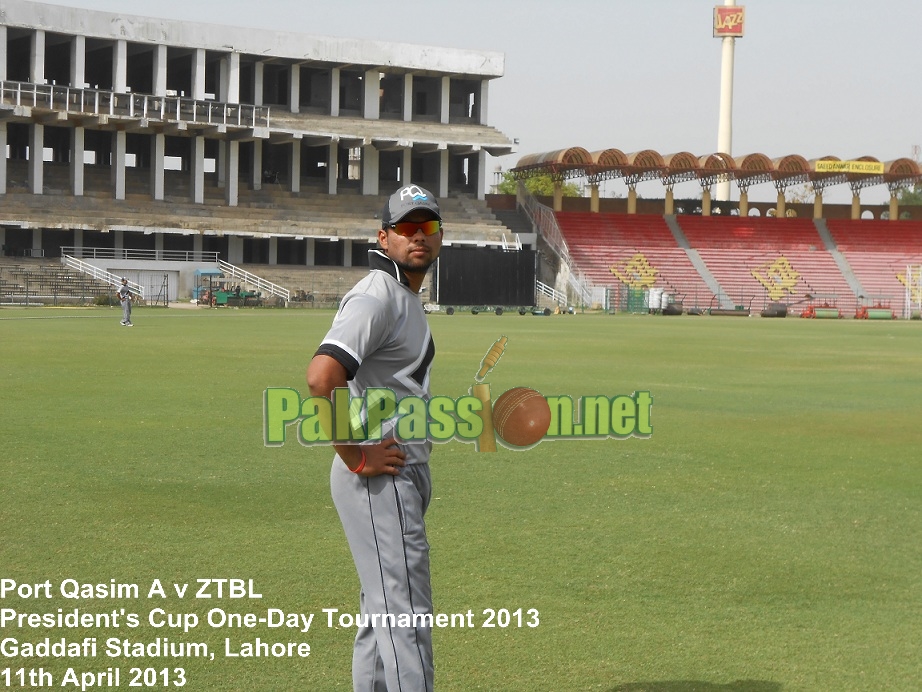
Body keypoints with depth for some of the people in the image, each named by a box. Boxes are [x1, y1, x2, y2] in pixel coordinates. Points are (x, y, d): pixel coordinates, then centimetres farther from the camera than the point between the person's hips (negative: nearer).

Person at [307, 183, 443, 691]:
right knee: (405, 612, -11)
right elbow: (321, 376, -30)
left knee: (383, 610, 17)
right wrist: (357, 457, -23)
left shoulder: (405, 298, 17)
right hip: (379, 479, -11)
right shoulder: (376, 296, -15)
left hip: (403, 474, 11)